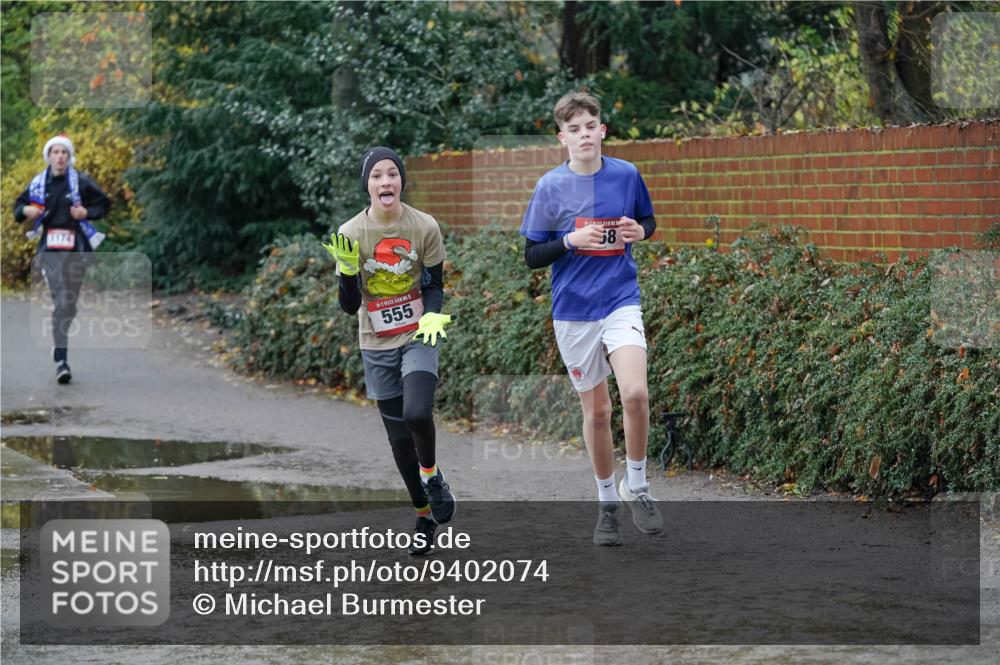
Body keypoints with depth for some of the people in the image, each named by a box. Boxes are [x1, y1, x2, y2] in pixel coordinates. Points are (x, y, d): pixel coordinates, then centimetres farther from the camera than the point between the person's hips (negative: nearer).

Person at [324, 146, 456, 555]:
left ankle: (431, 473, 4)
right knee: (399, 437, 8)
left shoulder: (424, 227, -11)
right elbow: (349, 306, -6)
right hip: (377, 346, 2)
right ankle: (424, 515, 26)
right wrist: (348, 270, -24)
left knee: (417, 414, -27)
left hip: (418, 338, -2)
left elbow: (435, 284, 0)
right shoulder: (350, 234, -10)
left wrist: (431, 316, -19)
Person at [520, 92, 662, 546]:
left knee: (635, 394, -21)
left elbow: (649, 221, 17)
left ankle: (636, 487, 0)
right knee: (596, 411, 7)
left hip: (622, 301, 0)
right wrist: (571, 240, -17)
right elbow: (531, 256, 0)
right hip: (573, 311, 0)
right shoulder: (550, 186, -4)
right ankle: (607, 503, 24)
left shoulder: (627, 175, 0)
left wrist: (640, 231, -6)